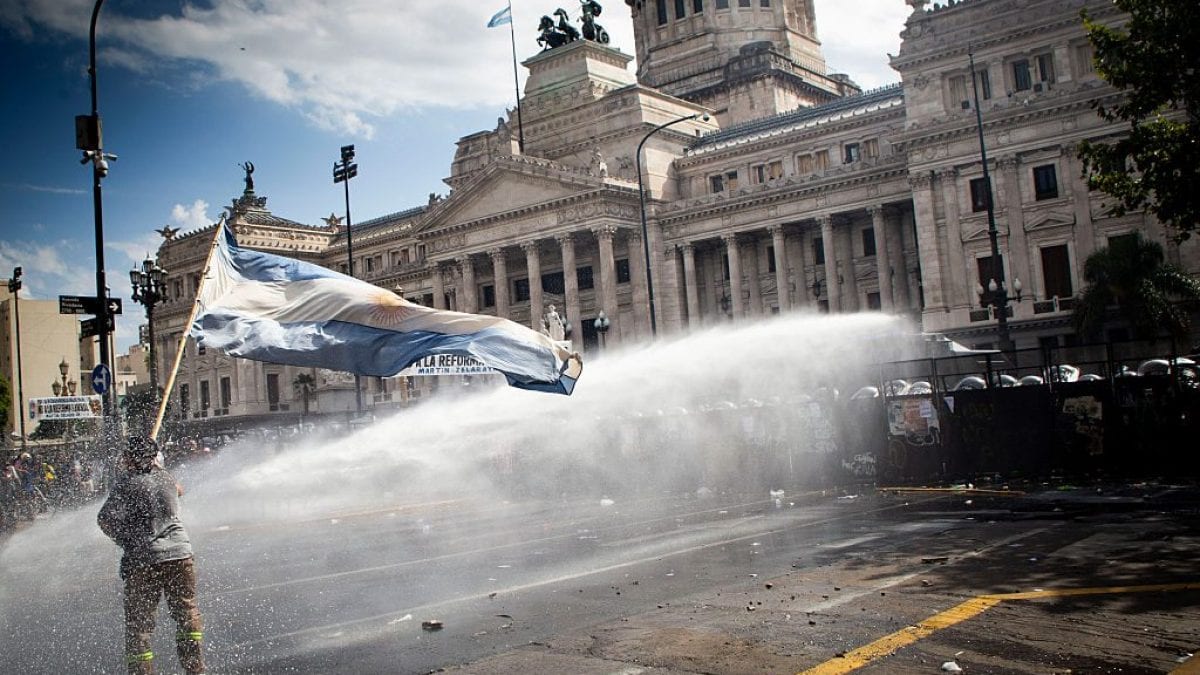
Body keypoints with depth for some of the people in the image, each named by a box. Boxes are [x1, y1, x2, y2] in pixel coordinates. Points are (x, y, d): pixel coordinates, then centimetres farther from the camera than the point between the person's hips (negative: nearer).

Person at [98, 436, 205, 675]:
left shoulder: (128, 483, -6)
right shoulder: (165, 476, 9)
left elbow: (105, 519, -12)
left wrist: (124, 540, 5)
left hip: (144, 560, -4)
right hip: (180, 554, 4)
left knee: (138, 622, 7)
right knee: (187, 613, 17)